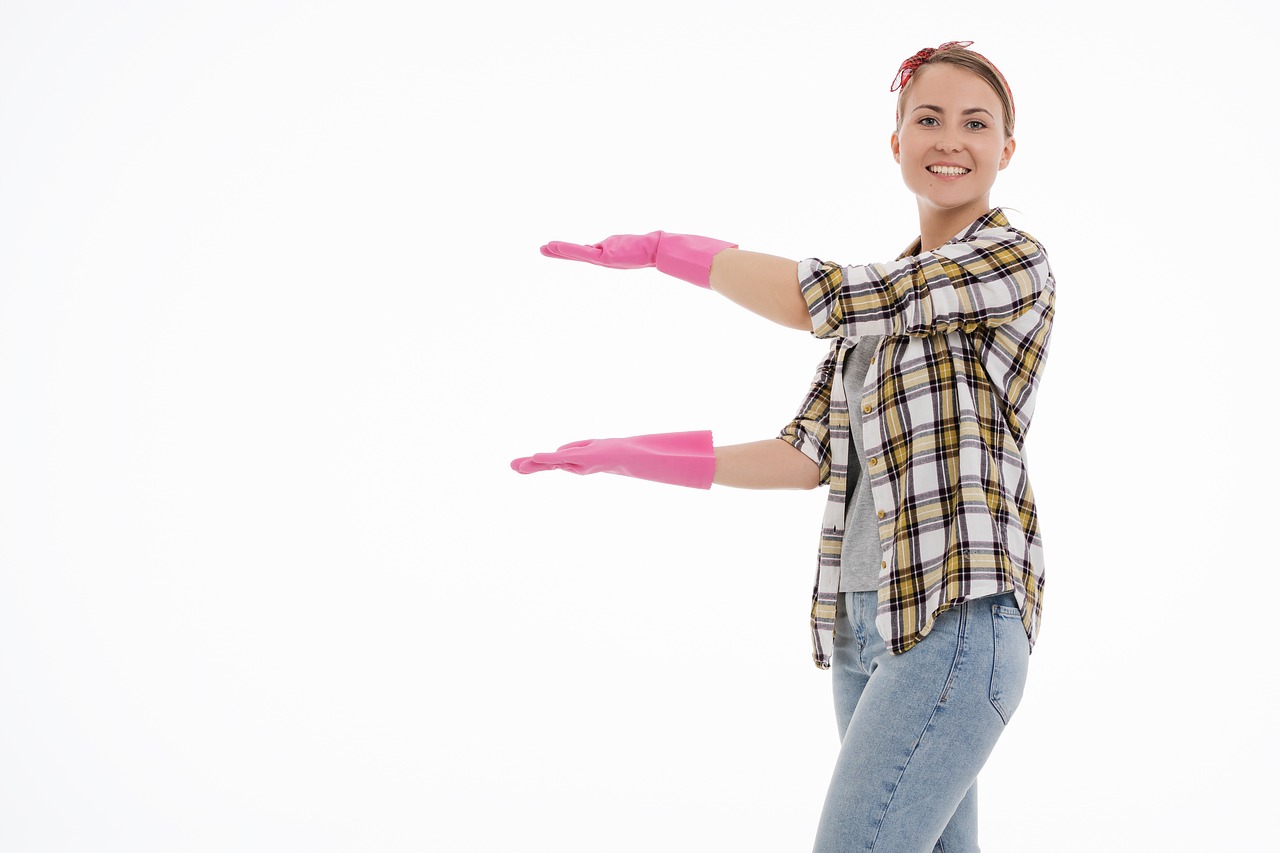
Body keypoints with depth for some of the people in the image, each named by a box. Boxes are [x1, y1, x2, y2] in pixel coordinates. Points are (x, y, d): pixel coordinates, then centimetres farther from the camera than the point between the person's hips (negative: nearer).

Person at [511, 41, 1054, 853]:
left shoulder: (1016, 263, -5)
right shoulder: (878, 298, 19)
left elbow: (803, 299, -12)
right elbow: (806, 459, 16)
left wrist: (663, 249, -1)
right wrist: (629, 457, 12)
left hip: (958, 624, -8)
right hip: (864, 625, 8)